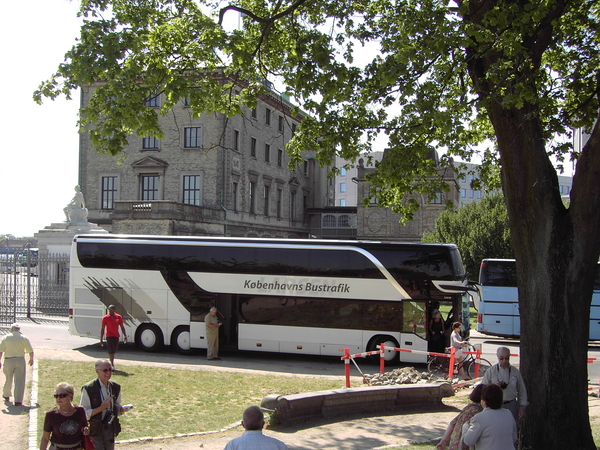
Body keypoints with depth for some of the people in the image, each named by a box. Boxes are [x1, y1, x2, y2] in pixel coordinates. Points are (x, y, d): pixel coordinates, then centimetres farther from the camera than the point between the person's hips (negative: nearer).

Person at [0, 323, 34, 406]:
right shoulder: (24, 338, 2)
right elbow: (30, 351, 2)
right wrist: (31, 359, 19)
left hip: (8, 360, 1)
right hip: (20, 360, -1)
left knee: (8, 379, 19)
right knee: (19, 381, -1)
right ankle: (18, 401, -6)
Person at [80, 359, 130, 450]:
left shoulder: (116, 387, 3)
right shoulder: (88, 389, -14)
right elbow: (84, 413, -14)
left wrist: (122, 409, -8)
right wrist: (101, 408, -25)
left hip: (110, 428, 5)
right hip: (95, 429, -5)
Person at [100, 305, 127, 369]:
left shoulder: (118, 317, 2)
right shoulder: (105, 318, -6)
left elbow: (122, 327, 7)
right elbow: (102, 329, -2)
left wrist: (125, 336, -1)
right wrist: (101, 339, -4)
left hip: (116, 336, 4)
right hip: (109, 336, -4)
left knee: (114, 350, 13)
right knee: (111, 351, -11)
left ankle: (111, 363, 29)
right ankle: (112, 365, -10)